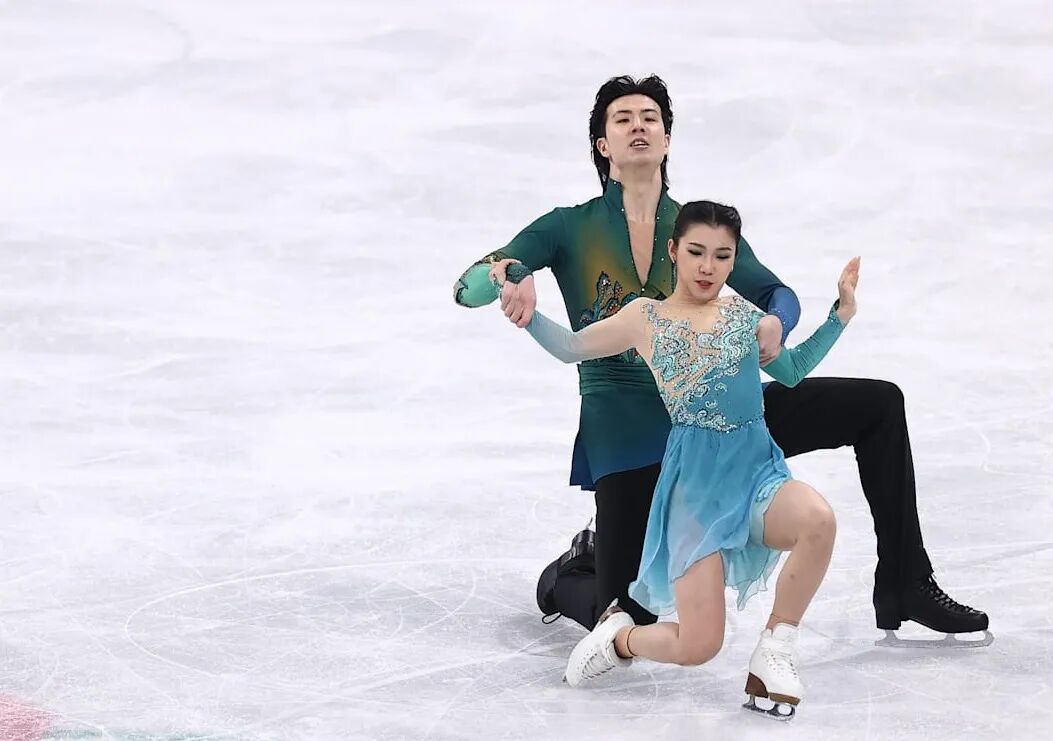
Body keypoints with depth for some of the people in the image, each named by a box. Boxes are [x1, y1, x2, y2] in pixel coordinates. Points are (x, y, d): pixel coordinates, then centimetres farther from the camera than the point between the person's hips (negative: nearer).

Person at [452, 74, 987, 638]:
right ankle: (564, 578, 28)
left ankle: (904, 588, 1)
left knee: (878, 404, -6)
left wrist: (773, 323, -19)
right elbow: (468, 286, -5)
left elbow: (776, 293, 7)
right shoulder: (570, 228, 3)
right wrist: (506, 273, -30)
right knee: (626, 623, -10)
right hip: (624, 431, -3)